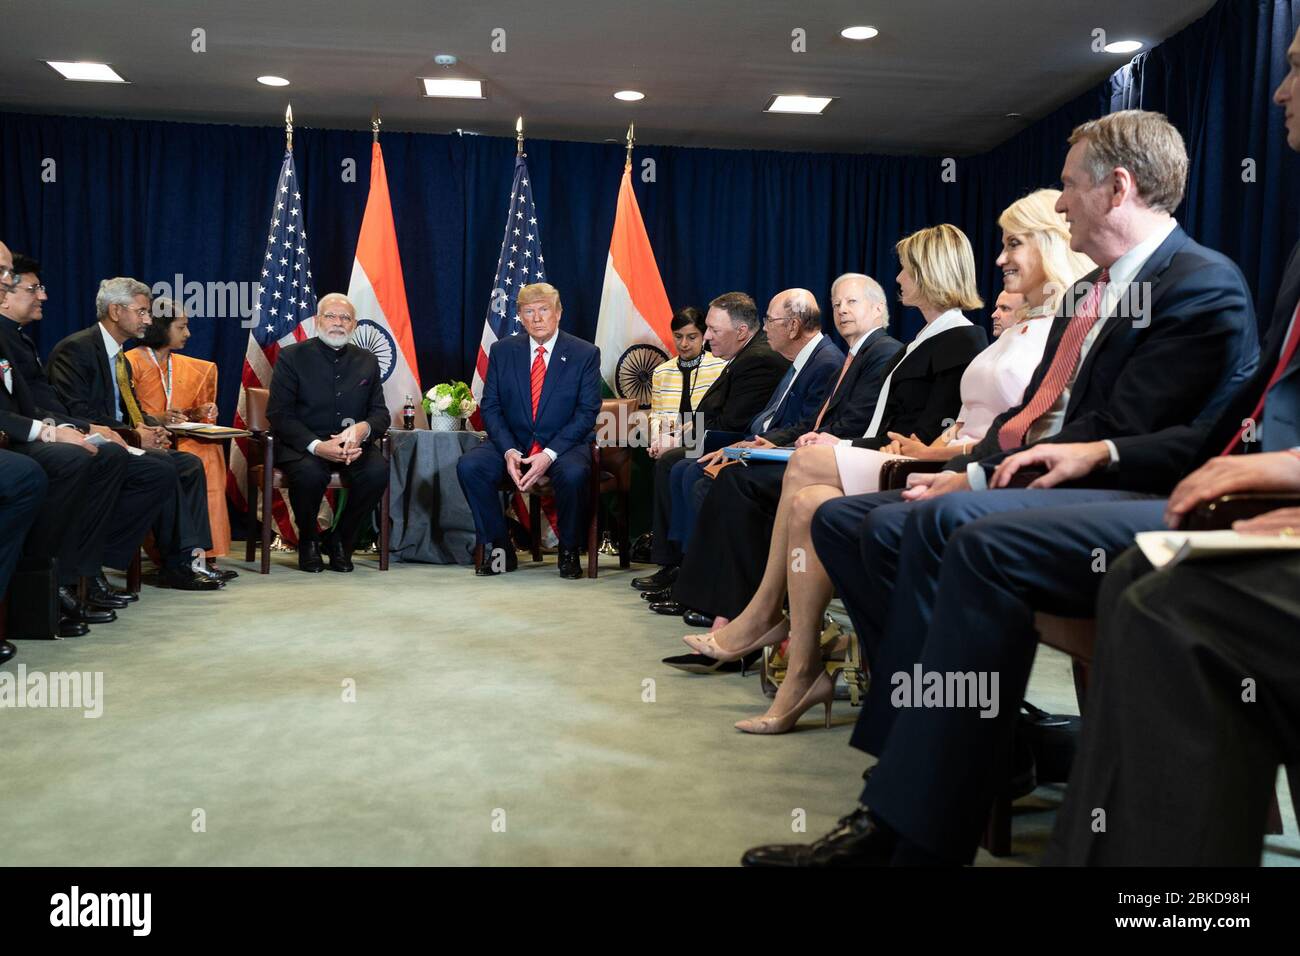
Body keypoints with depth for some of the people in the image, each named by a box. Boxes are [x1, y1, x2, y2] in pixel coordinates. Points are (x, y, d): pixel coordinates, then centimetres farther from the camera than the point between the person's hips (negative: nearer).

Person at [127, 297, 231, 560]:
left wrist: (199, 414, 2)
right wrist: (158, 419, -20)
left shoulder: (191, 368, 18)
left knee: (210, 452, -26)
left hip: (180, 439, 5)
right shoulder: (131, 362, 0)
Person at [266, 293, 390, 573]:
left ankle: (340, 540, -4)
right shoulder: (292, 357, 2)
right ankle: (308, 541, -4)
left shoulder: (367, 360, 12)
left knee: (378, 470, -29)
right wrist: (317, 446, -23)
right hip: (302, 444, -3)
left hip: (351, 444, 3)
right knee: (309, 473, -36)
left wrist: (363, 428, -18)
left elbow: (381, 413, 8)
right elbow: (278, 414, -6)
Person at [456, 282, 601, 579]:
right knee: (468, 465, -24)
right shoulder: (503, 351, 5)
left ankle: (569, 551, -10)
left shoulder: (585, 354, -2)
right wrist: (508, 451, -16)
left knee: (573, 473, -36)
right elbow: (490, 407, 3)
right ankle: (498, 548, -8)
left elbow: (587, 412, -8)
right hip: (512, 442, 3)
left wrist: (550, 454, -21)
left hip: (564, 443, -2)